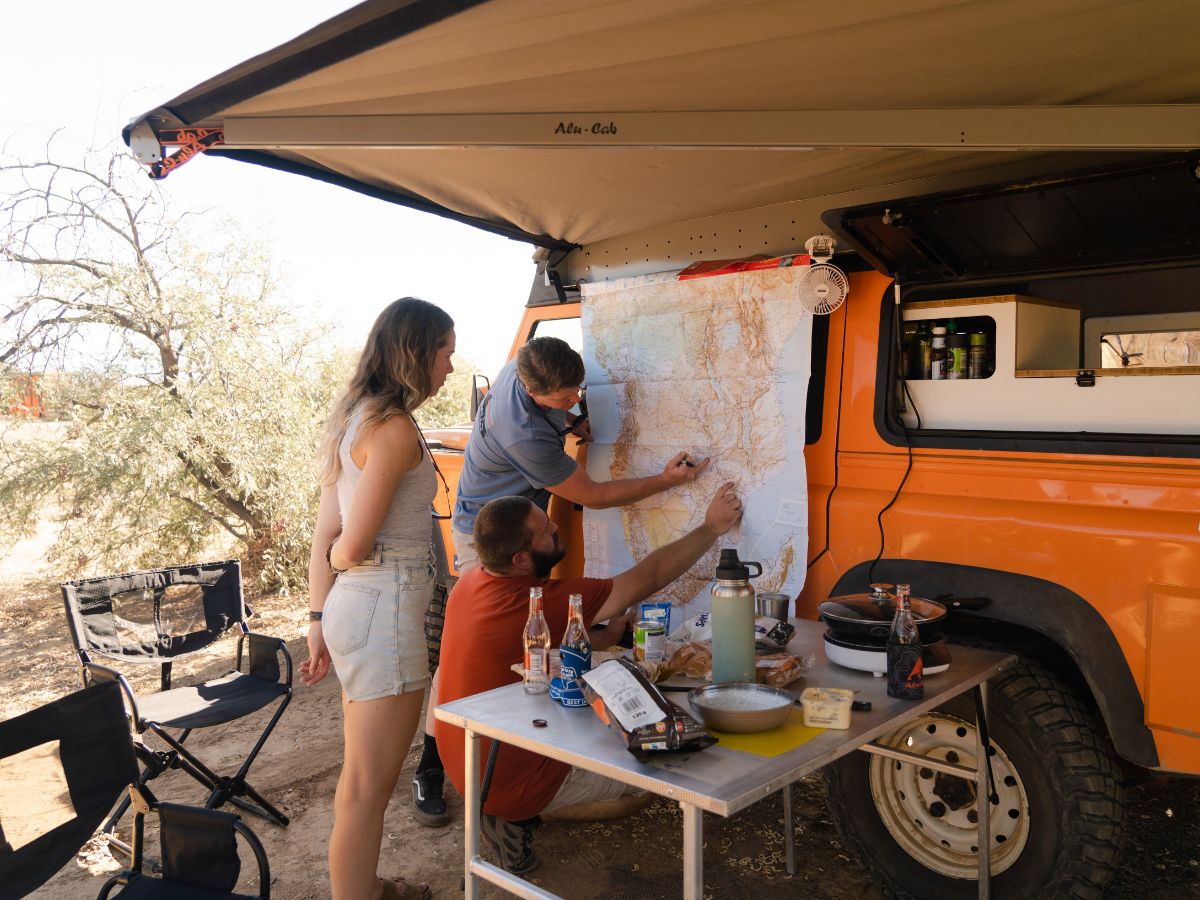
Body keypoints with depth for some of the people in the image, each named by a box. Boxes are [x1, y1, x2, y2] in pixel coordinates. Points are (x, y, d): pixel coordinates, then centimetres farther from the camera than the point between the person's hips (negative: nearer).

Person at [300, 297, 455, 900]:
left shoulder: (354, 418, 12)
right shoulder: (395, 428, -17)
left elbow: (327, 535, 12)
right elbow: (353, 545, -18)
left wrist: (319, 618, 14)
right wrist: (339, 558, 4)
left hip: (350, 605, 10)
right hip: (385, 608, -10)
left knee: (362, 776, 24)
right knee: (369, 785, 3)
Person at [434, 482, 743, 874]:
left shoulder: (470, 583, -5)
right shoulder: (542, 603, -29)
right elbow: (646, 579, -20)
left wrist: (609, 635, 0)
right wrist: (712, 527, -9)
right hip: (513, 784, -8)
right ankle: (520, 817, 0)